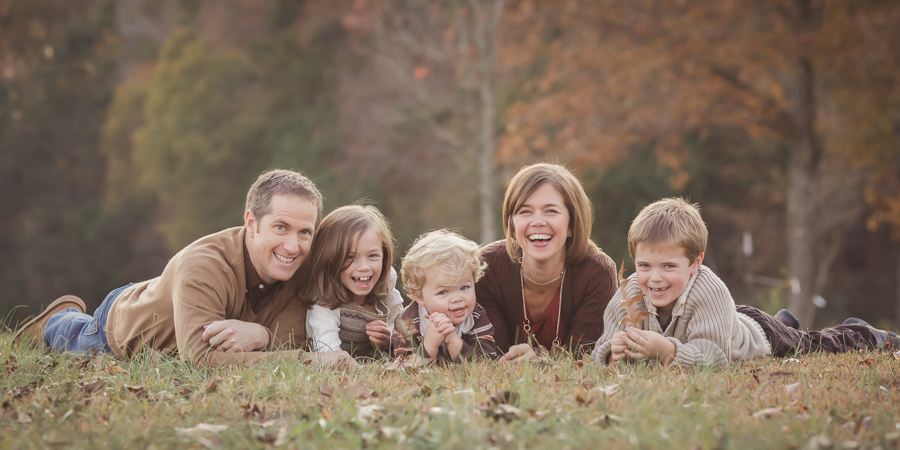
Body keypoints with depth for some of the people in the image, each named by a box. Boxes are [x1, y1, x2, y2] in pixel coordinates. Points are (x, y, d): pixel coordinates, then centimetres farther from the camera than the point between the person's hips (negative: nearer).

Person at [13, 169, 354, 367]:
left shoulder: (299, 269, -32)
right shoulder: (203, 265, -50)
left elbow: (295, 340, -33)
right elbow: (201, 357, -59)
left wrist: (261, 335, -57)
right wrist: (307, 359, -64)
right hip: (124, 320, -5)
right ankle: (61, 317, 56)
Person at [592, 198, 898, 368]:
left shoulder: (708, 291, -47)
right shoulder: (629, 296, -35)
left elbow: (714, 357, -51)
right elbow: (601, 351, -32)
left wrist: (666, 350, -67)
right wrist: (614, 351, -56)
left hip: (754, 335, -5)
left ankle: (868, 336, 54)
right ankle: (785, 320, 68)